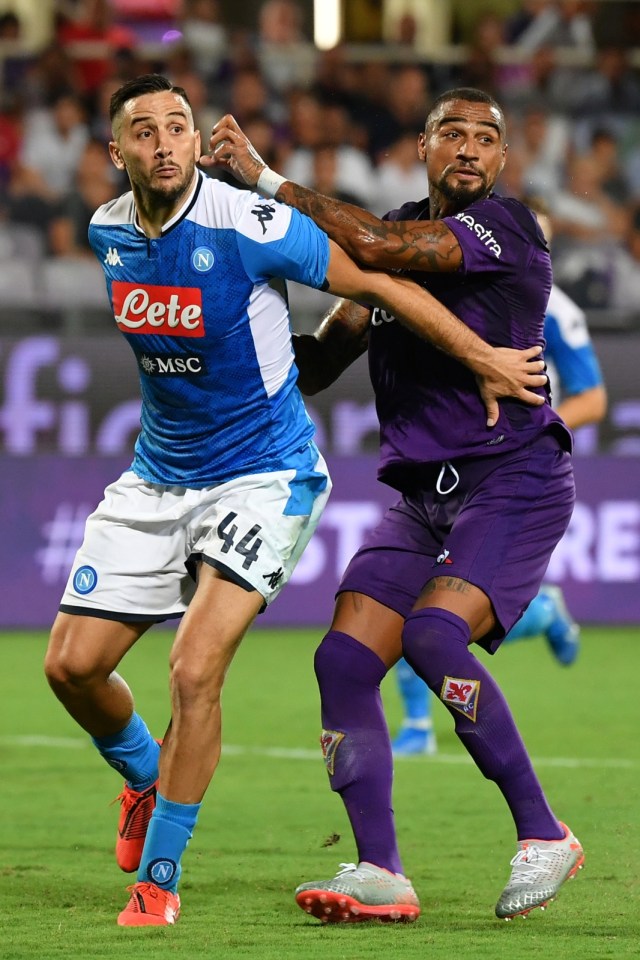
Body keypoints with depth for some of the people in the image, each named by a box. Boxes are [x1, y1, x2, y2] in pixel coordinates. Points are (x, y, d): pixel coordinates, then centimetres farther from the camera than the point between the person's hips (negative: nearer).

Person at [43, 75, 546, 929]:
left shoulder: (250, 227, -21)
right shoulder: (107, 233, -2)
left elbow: (375, 282, -10)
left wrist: (484, 359, -3)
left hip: (263, 475, -6)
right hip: (157, 476, 6)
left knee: (195, 670, -19)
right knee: (71, 664, 1)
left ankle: (159, 875, -4)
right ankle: (146, 778, 34)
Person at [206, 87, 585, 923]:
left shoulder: (504, 228, -10)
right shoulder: (401, 238, 12)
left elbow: (374, 245, -23)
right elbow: (315, 366, 17)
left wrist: (265, 177, -16)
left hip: (513, 483, -7)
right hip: (421, 494, 7)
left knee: (433, 635, -27)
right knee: (344, 660, -9)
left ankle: (543, 836, -13)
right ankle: (381, 876, -8)